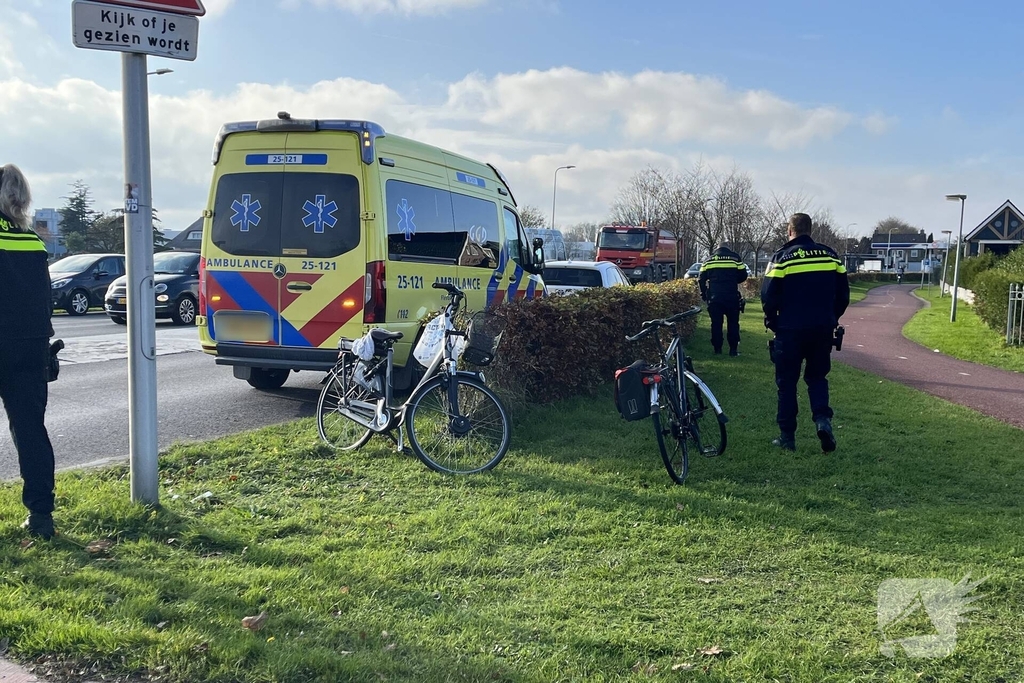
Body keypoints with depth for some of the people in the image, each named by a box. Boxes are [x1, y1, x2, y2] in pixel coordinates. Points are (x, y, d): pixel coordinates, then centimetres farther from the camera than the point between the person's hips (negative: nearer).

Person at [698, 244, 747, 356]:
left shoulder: (709, 260, 11)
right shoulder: (735, 258, 6)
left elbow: (702, 279, 9)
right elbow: (743, 276, 6)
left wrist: (703, 295, 18)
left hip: (714, 297, 1)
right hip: (731, 296, -1)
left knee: (716, 323, 8)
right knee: (733, 323, 7)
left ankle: (717, 349, 8)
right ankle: (733, 349, 5)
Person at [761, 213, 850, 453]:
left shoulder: (782, 258, -8)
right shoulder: (830, 255, 5)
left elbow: (768, 295, -10)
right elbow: (843, 292, 8)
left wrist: (772, 322, 6)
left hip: (791, 330, -3)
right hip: (823, 329, 3)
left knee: (787, 382, 7)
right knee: (817, 376, 18)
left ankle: (787, 436, 9)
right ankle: (822, 418, -5)